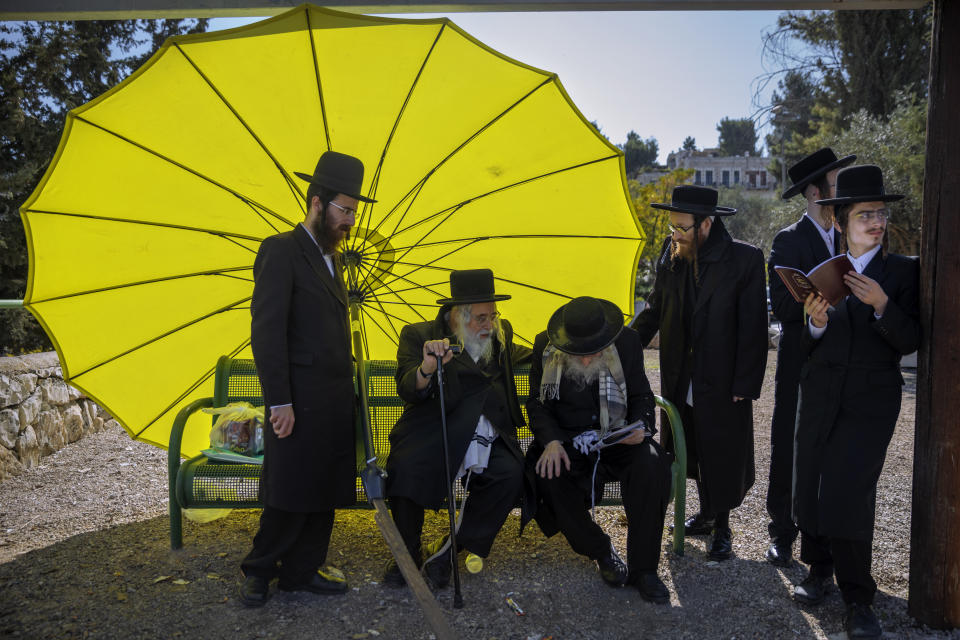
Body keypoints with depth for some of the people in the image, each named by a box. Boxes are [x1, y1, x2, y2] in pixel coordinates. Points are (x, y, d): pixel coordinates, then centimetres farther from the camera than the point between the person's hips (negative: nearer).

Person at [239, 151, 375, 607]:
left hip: (335, 400, 8)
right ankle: (258, 572, 20)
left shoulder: (330, 258, 17)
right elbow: (266, 332, -15)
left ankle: (302, 570, 26)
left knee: (324, 491, 12)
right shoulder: (280, 251, -9)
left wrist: (347, 388, 12)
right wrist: (279, 402, -19)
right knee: (291, 494, 1)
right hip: (300, 400, -8)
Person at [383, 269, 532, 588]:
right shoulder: (418, 335, 2)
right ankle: (408, 553, -3)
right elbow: (408, 392, -10)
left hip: (488, 439, 4)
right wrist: (426, 368, -31)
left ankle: (450, 548, -6)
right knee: (405, 467, -32)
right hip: (432, 435, -3)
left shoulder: (501, 332, 17)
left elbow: (512, 354, 41)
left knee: (511, 474, -26)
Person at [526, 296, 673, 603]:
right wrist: (551, 441, -17)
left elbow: (641, 397, 7)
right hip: (566, 441, 0)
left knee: (652, 468, -30)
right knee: (547, 479, -31)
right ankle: (601, 551, -5)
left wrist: (641, 426, -15)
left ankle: (642, 568, -14)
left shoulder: (627, 341, -6)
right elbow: (537, 404, 2)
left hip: (616, 439, 0)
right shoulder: (545, 346, -6)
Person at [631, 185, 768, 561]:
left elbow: (753, 328, -11)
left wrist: (745, 385, -13)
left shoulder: (745, 259, -12)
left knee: (723, 454, 8)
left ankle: (722, 527, 28)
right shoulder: (671, 254, 1)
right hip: (681, 380, 4)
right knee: (693, 450, 17)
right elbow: (655, 311, 10)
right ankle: (706, 513, 39)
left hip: (722, 381, -4)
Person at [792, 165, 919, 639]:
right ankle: (818, 568, 28)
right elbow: (809, 347, 7)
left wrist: (882, 306, -22)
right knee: (810, 487, 5)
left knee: (849, 493, -10)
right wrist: (816, 323, -14)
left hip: (871, 400, -3)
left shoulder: (903, 271, 2)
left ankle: (857, 597, 7)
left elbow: (910, 342, -6)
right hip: (821, 396, 3)